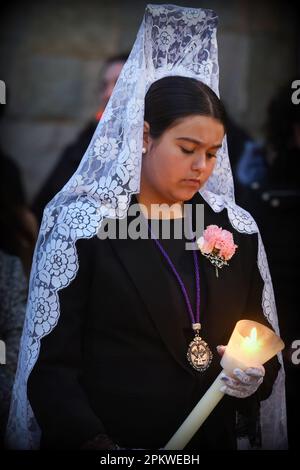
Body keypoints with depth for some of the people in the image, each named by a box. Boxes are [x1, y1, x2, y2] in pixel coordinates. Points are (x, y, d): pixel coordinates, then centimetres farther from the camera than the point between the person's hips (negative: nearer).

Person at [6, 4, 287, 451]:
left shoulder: (236, 227, 0)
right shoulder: (84, 225, -13)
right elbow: (51, 362, -14)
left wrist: (256, 374, -11)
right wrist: (96, 443, -25)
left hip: (214, 436, 5)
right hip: (110, 436, -4)